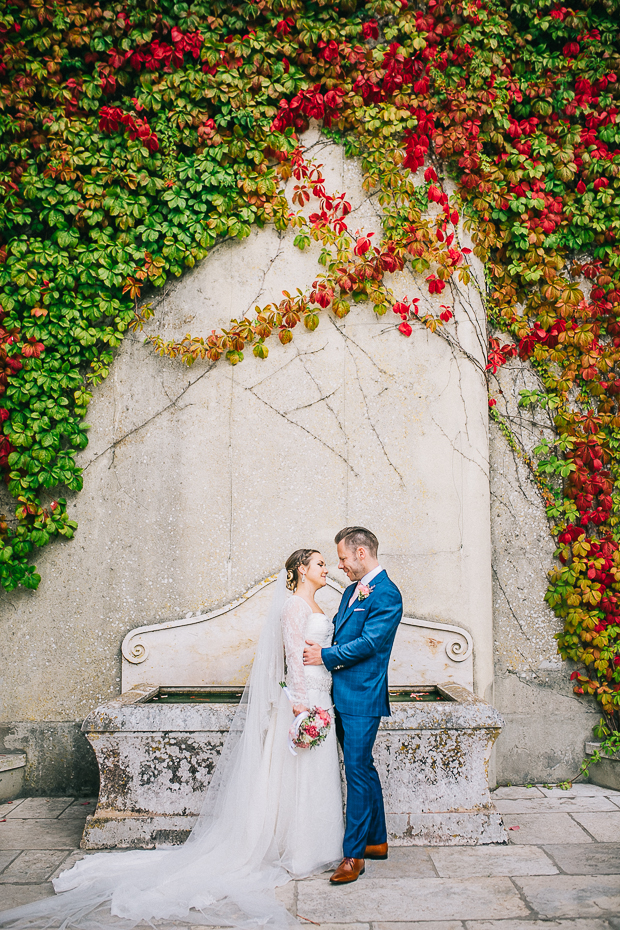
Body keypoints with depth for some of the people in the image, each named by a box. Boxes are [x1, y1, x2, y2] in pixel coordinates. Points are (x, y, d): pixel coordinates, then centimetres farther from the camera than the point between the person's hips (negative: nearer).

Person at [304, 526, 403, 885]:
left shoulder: (386, 593, -14)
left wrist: (326, 655, -12)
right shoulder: (353, 590, 16)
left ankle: (354, 854, -1)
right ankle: (377, 841, 29)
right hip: (342, 694, 10)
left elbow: (369, 643, -19)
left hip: (363, 697, -10)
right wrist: (324, 651, 0)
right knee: (363, 768, 17)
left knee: (358, 770, -7)